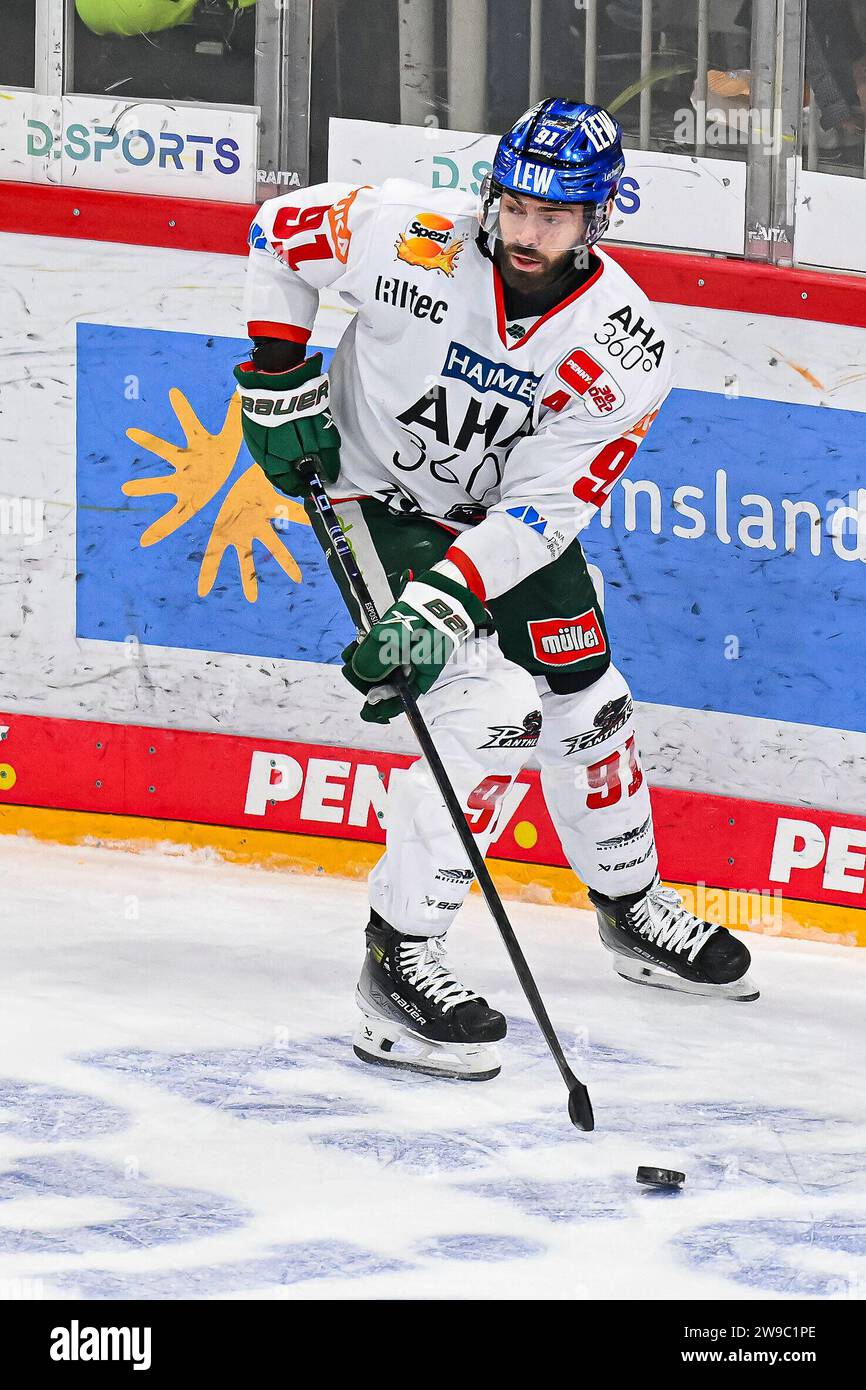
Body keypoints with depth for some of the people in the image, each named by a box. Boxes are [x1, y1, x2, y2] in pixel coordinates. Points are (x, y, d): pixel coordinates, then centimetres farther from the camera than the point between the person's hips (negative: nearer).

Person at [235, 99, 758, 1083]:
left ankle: (630, 905, 40)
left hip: (504, 515, 4)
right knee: (491, 711, -20)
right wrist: (279, 378, -10)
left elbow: (543, 510, -24)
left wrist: (439, 607, -35)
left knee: (586, 706, 12)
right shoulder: (412, 236, -27)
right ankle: (398, 961, -14)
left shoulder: (623, 347, -21)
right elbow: (279, 231, -7)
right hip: (382, 496, -4)